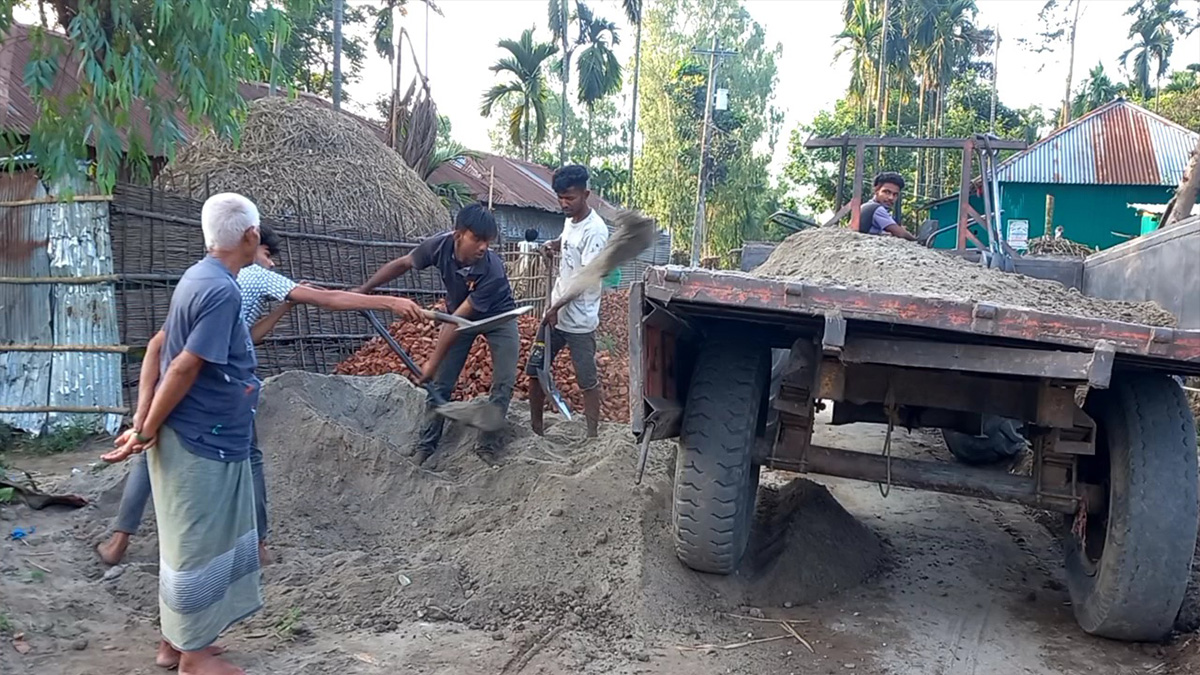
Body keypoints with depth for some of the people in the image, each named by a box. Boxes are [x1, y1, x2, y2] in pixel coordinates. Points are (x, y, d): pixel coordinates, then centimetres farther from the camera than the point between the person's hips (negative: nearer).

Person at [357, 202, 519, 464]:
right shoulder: (440, 245, -29)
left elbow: (458, 320, -35)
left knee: (504, 382, -12)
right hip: (460, 314, 3)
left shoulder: (492, 270, -38)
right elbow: (402, 264, -9)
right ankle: (425, 447, 9)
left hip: (497, 318, -3)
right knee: (440, 383, -1)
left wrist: (433, 362, -31)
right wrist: (364, 289, -9)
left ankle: (487, 447, 1)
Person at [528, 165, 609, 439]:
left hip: (579, 319, -8)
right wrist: (553, 244, 5)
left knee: (587, 379, 3)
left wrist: (558, 306, -21)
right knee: (535, 369, 13)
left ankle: (593, 434, 14)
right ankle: (535, 426, 27)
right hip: (555, 312, 8)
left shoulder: (595, 231, -20)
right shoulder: (570, 219, 6)